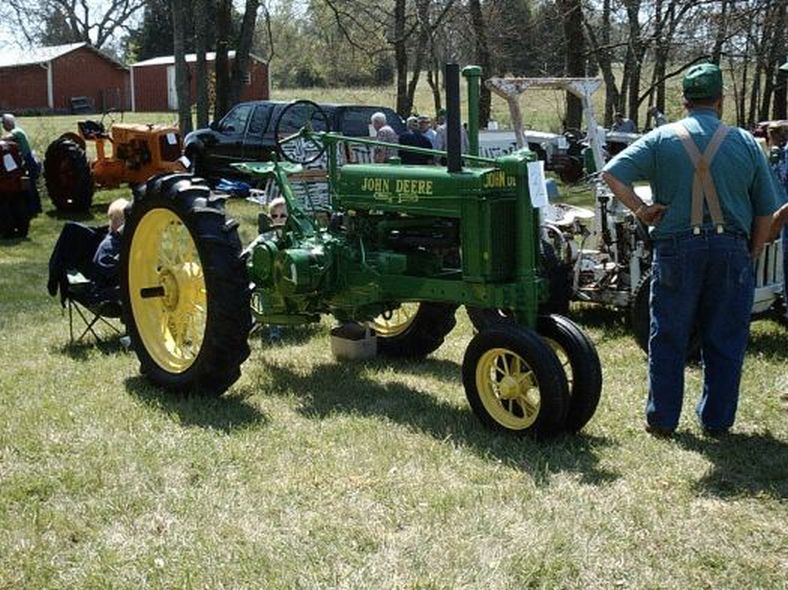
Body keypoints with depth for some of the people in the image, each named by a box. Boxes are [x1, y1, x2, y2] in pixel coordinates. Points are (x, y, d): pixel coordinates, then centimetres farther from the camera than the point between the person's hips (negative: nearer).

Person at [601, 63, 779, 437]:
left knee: (668, 339, 9)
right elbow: (765, 210, 8)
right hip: (731, 249, 1)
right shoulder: (745, 143, 4)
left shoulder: (661, 139, 1)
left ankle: (661, 420, 15)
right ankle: (716, 420, 19)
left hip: (676, 248, 0)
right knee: (725, 342, 11)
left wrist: (640, 210, -4)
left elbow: (612, 174, -10)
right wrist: (752, 254, 18)